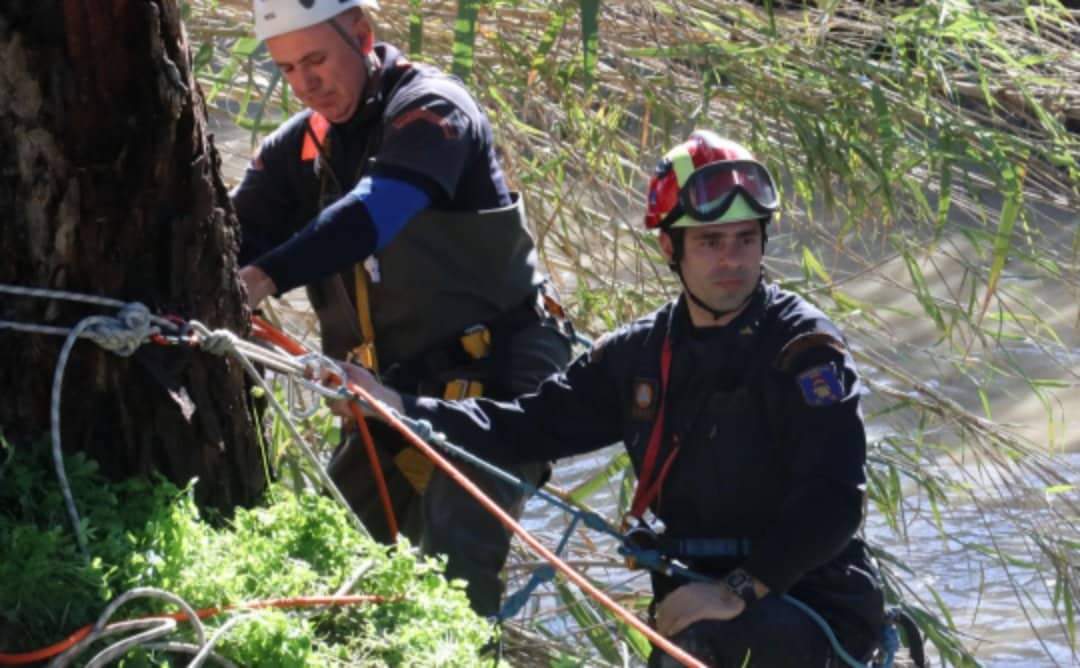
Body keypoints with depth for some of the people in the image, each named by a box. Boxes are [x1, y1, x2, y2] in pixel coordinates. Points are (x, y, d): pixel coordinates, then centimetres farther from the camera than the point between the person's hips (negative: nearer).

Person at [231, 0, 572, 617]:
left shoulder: (430, 109, -14)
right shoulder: (299, 148, 9)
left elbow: (375, 210, -32)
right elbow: (237, 237, -3)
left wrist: (265, 278, -47)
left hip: (491, 375, -7)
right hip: (396, 389, 7)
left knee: (456, 565, -21)